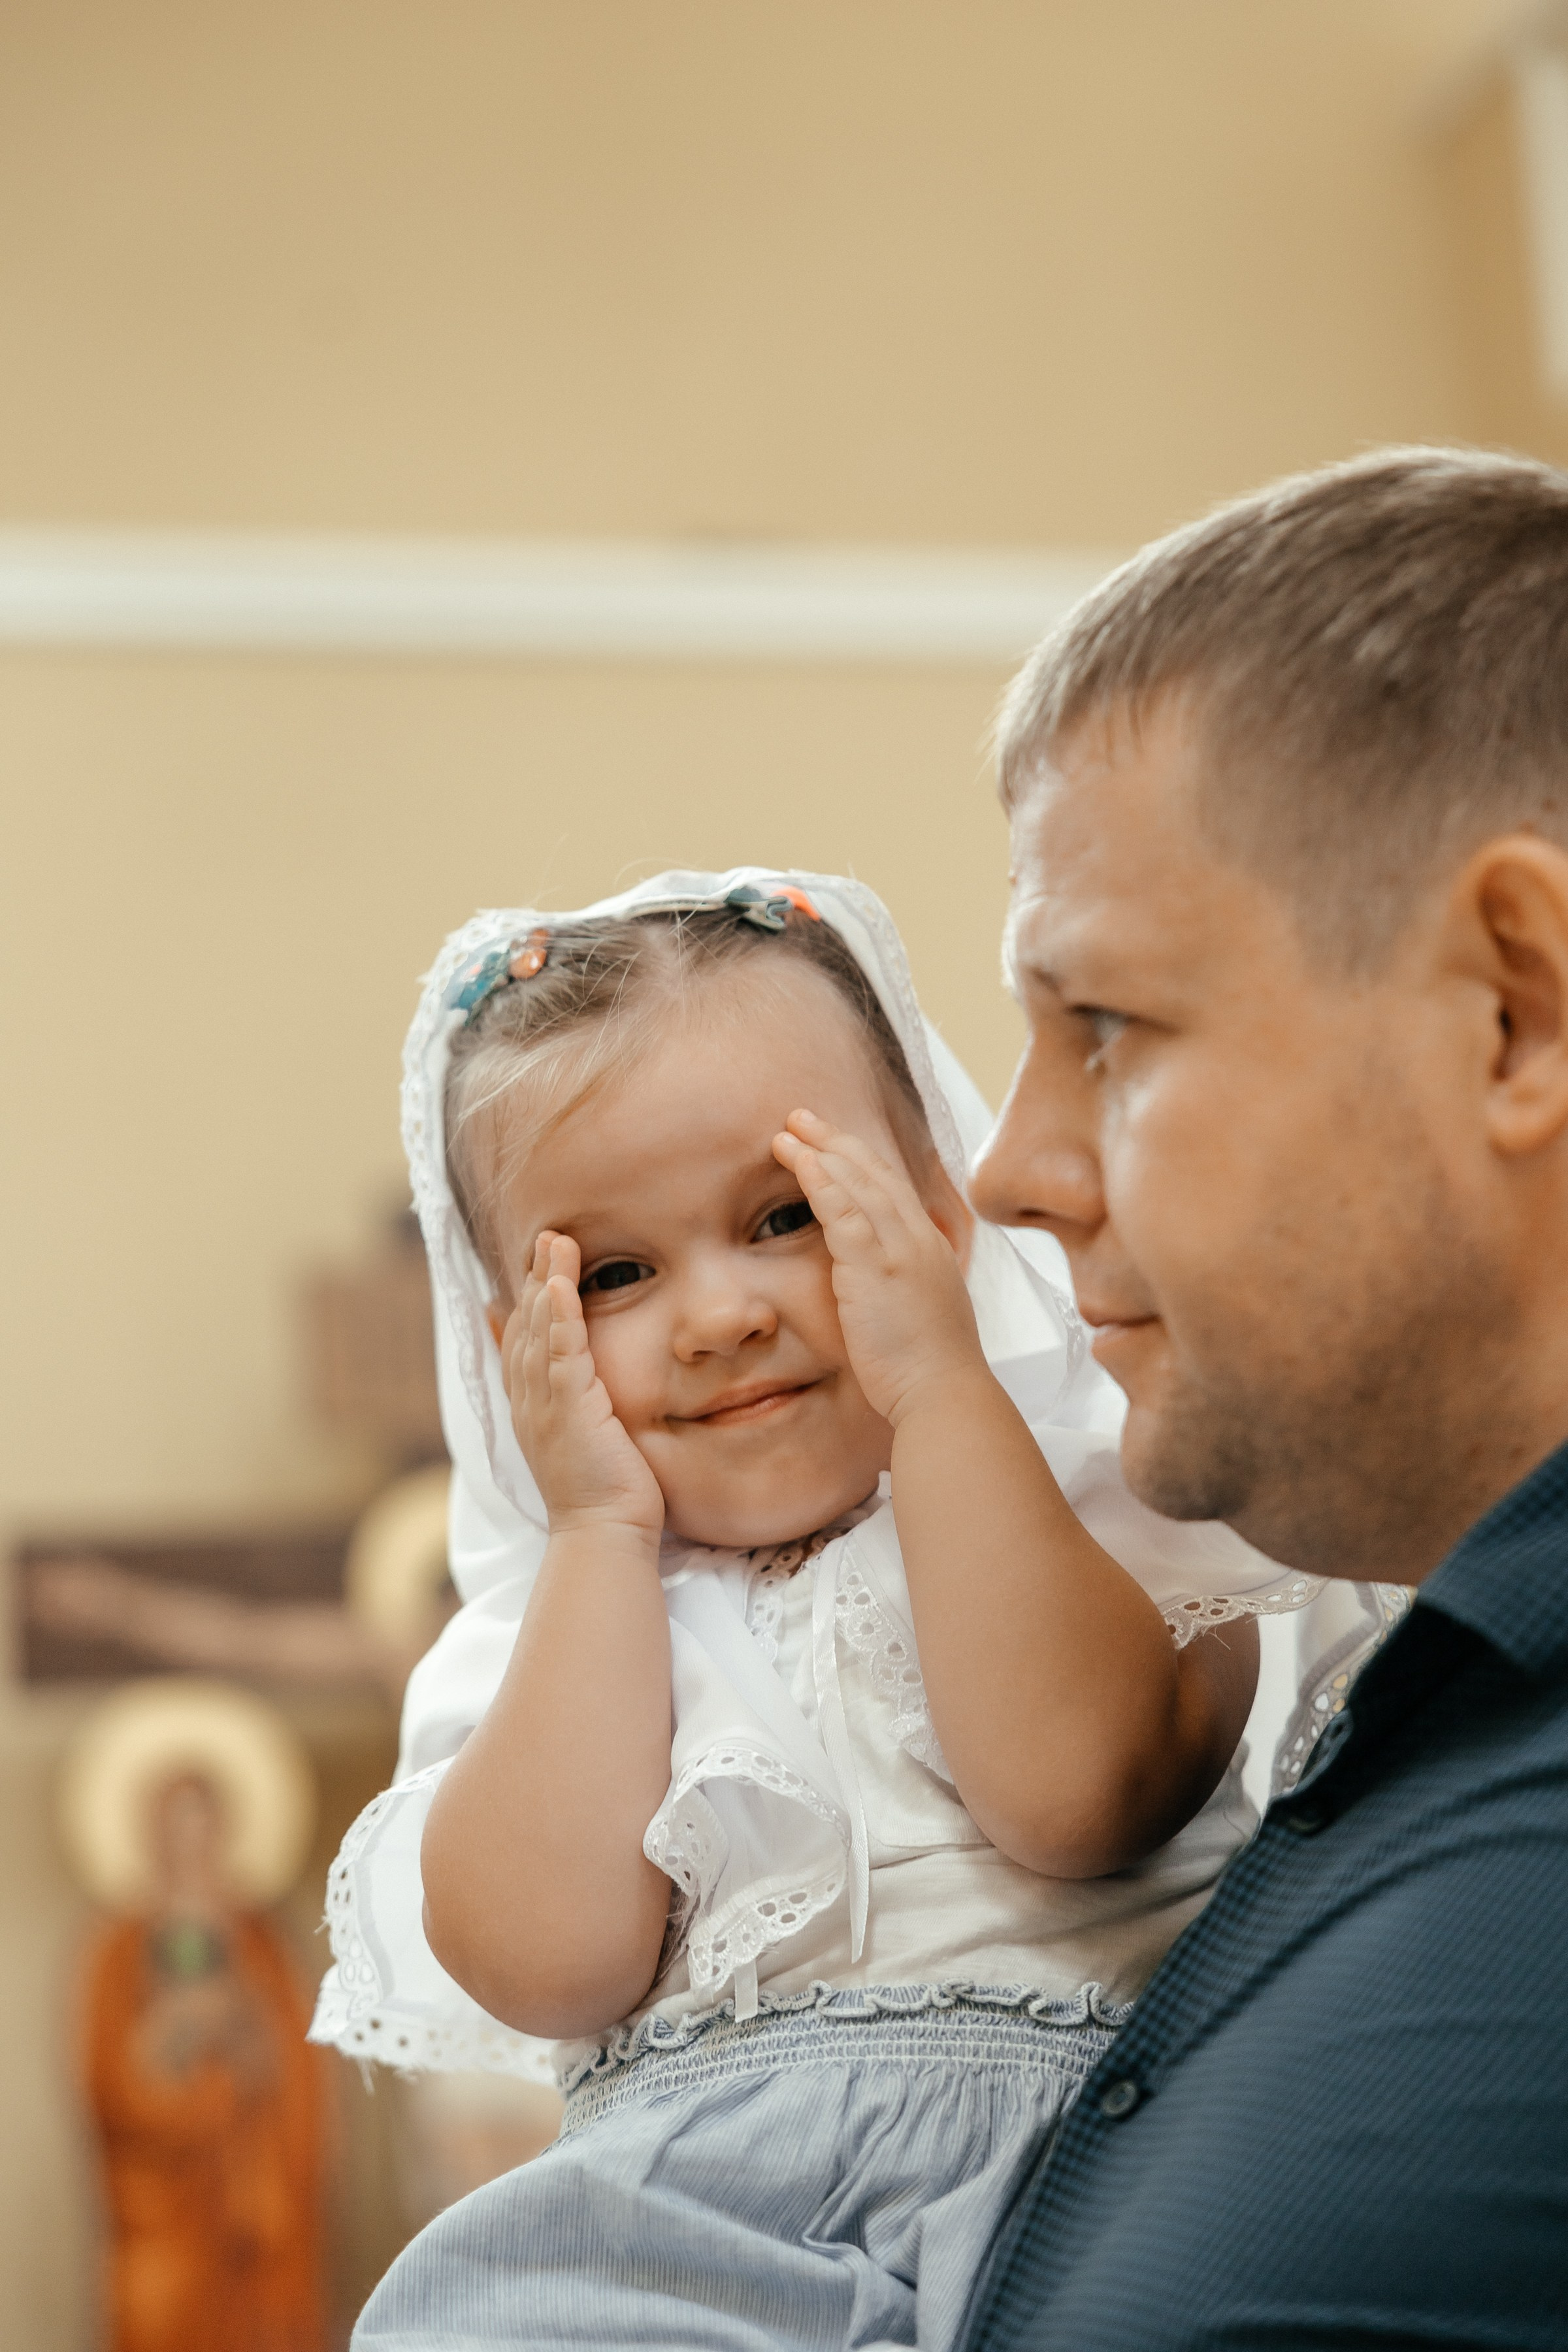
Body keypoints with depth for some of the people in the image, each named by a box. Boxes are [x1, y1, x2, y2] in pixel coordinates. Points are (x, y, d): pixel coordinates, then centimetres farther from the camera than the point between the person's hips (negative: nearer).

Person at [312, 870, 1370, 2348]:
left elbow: (1076, 1796, -13)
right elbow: (555, 1964, -5)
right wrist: (605, 1532, 0)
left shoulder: (1094, 1495, 8)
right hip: (693, 2167, 2)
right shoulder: (556, 1625, 15)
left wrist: (940, 1388, -8)